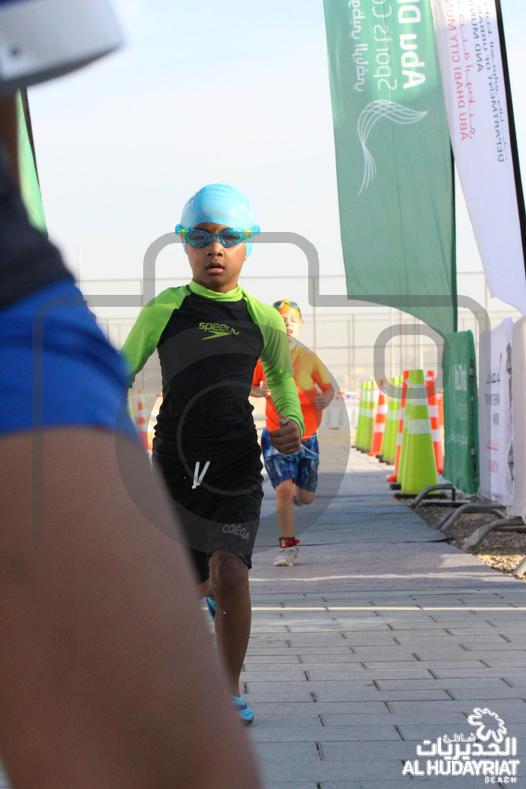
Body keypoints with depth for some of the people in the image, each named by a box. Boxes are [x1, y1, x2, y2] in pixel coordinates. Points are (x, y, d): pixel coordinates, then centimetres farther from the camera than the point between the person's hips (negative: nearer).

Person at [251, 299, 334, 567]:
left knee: (306, 498, 8)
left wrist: (325, 399, -20)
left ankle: (294, 490, 46)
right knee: (284, 489, -17)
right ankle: (288, 547, -3)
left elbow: (328, 386, 3)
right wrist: (260, 392, -16)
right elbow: (250, 386, 7)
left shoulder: (309, 357, -5)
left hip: (307, 437, 2)